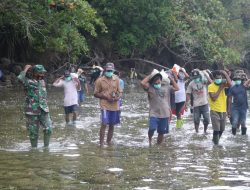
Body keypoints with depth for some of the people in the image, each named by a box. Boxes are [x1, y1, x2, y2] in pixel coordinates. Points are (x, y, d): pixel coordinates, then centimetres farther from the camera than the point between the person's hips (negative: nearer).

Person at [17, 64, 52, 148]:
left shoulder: (42, 82, 12)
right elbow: (20, 78, -31)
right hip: (32, 112, -5)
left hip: (44, 110, 5)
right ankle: (34, 147, 18)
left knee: (48, 129, -6)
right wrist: (26, 69, -17)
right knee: (33, 132, 3)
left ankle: (46, 146, 8)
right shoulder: (28, 82, -9)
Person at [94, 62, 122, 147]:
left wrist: (118, 97, -9)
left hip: (115, 106, 4)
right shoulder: (100, 80, -4)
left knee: (112, 125, 11)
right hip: (105, 106, -4)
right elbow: (96, 94, -2)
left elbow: (120, 91, 13)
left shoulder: (116, 79, 7)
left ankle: (109, 142, 23)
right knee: (104, 124, -13)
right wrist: (106, 97, -15)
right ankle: (101, 144, -11)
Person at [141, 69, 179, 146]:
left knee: (161, 132, 9)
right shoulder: (150, 88, -3)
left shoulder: (166, 86, 8)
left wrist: (171, 79, 4)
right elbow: (142, 83, -19)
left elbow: (176, 88, 10)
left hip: (165, 114, 3)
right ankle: (150, 140, 10)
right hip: (154, 114, -3)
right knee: (152, 129, -21)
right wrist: (150, 76, -9)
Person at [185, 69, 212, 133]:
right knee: (196, 120, 6)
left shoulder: (204, 81, -2)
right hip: (196, 105, 1)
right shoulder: (191, 84, 0)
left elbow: (210, 82, -22)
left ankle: (205, 131, 22)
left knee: (206, 119, 1)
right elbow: (188, 94, 0)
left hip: (204, 104, -1)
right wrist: (186, 104, -5)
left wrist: (206, 75, -29)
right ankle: (196, 131, 22)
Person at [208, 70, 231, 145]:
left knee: (222, 129, 14)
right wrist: (220, 89, -15)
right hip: (215, 111, -5)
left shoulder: (223, 83, 5)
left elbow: (230, 84, -18)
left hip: (223, 110, 5)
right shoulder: (211, 86, -9)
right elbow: (214, 98, -19)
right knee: (216, 129, -10)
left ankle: (216, 140, 34)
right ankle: (216, 143, 5)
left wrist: (225, 74, -17)